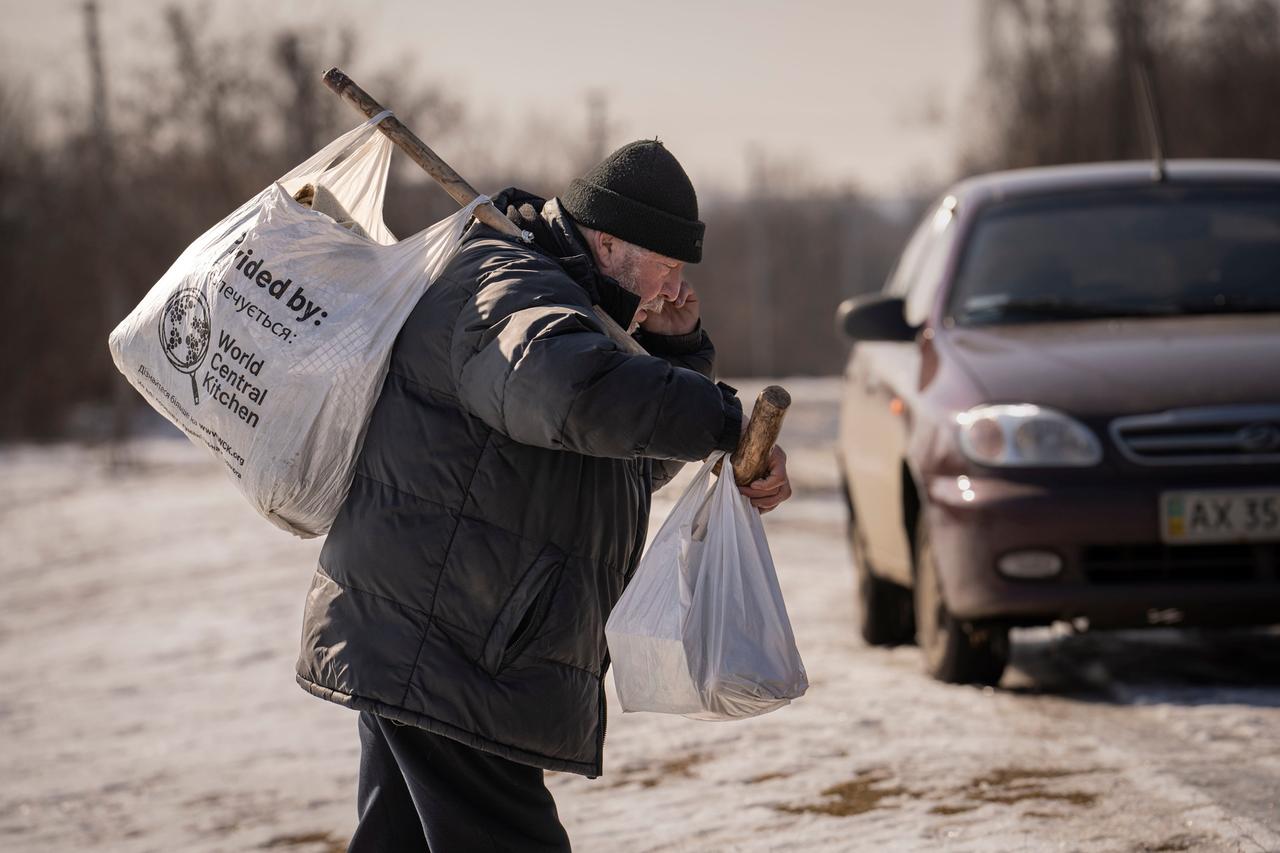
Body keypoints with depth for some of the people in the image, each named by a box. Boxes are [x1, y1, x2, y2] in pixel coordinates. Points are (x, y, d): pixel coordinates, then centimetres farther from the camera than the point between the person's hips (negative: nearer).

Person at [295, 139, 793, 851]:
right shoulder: (510, 292, -14)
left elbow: (646, 462, 25)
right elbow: (580, 392, -38)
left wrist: (676, 348, 9)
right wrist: (729, 422, -33)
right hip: (441, 660, -11)